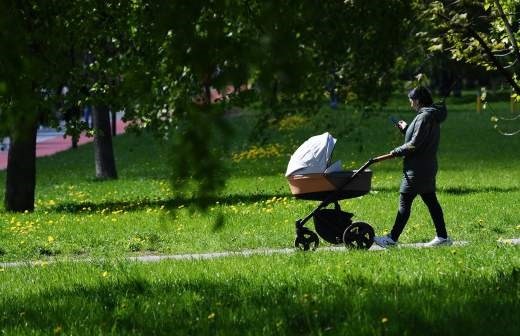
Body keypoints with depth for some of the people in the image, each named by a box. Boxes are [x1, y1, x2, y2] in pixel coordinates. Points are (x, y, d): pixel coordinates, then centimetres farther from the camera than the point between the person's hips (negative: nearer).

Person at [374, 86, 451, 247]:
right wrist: (406, 129, 17)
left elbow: (415, 145, -22)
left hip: (417, 170, -10)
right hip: (428, 167, 10)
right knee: (431, 201, 12)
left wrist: (396, 152, -11)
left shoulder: (424, 117, -18)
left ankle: (392, 238, -3)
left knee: (404, 202, -6)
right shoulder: (432, 116, 13)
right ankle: (442, 237, 13)